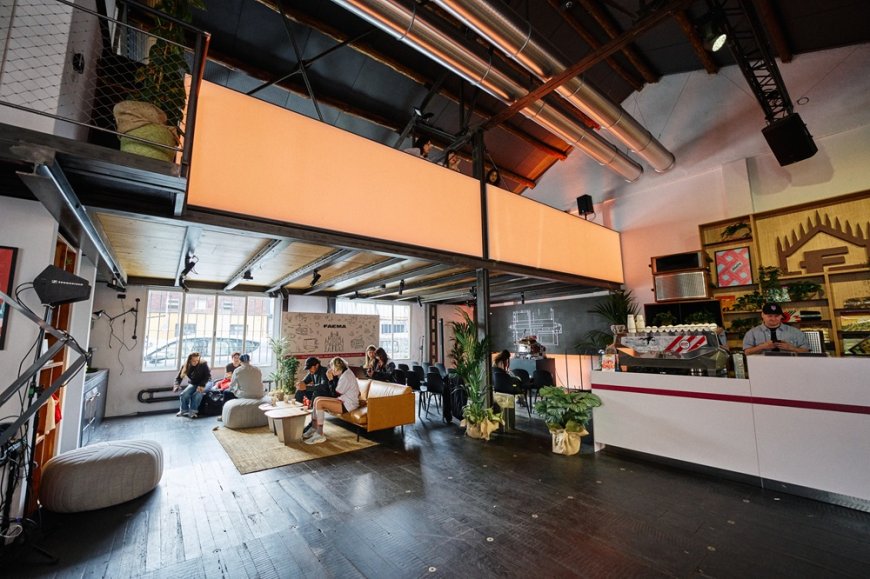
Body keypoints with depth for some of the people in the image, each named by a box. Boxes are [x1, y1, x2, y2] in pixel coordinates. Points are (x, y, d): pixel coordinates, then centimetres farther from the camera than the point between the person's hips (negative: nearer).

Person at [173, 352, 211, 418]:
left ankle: (193, 411, -14)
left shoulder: (203, 364, -19)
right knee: (184, 395, -21)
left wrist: (202, 385, -29)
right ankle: (184, 411, 4)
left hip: (205, 383, -4)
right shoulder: (185, 366, -10)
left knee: (197, 394, -32)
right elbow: (179, 377, -3)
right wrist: (177, 385, -24)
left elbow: (208, 376, -16)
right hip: (192, 384, 4)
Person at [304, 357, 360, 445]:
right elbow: (337, 392, 13)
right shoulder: (344, 373, 12)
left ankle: (320, 435, -15)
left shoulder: (346, 376, -18)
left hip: (348, 404, -10)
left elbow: (336, 394, -16)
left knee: (319, 402, -20)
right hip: (343, 400, 10)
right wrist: (333, 377, 4)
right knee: (317, 399, 5)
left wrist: (331, 379, -10)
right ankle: (314, 429, 8)